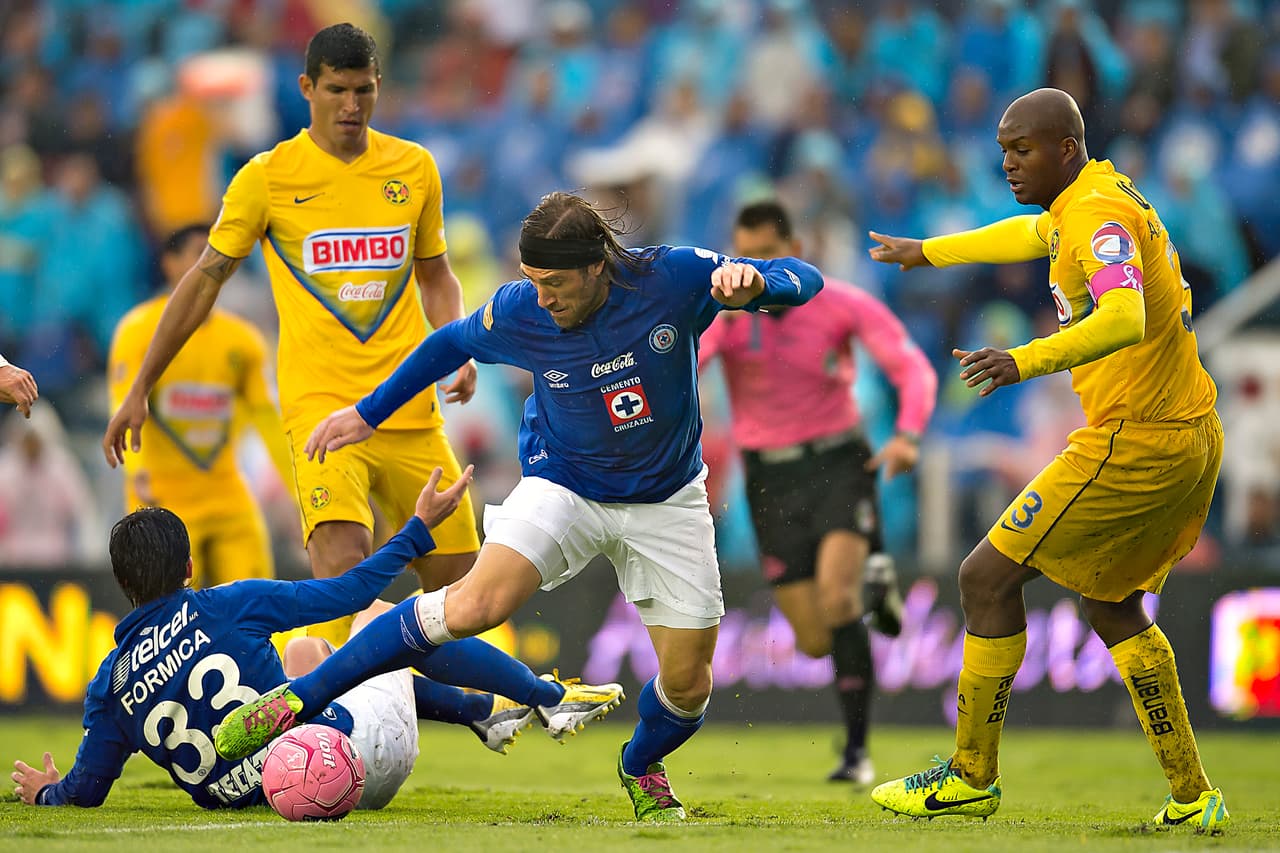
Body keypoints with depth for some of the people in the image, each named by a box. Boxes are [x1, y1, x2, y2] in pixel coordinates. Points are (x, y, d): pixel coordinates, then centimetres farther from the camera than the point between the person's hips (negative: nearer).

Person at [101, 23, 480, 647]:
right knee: (343, 561, -26)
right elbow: (205, 280, 7)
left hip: (411, 407, 4)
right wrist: (139, 391, 7)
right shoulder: (267, 177, 0)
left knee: (456, 578, 5)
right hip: (320, 403, -4)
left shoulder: (414, 168, 9)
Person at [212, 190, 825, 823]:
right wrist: (370, 412, 11)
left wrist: (753, 282, -38)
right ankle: (297, 700, -19)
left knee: (688, 684, 1)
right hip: (563, 482, -1)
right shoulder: (517, 312, -17)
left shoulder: (673, 277, -21)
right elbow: (451, 343, 5)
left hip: (665, 502, 1)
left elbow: (802, 279, -15)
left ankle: (641, 769, 37)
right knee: (475, 605, -26)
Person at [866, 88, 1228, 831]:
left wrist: (1027, 361, -48)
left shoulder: (1100, 214, -18)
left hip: (1134, 446, -10)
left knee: (989, 577, -3)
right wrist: (930, 252, 49)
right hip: (1192, 436, 10)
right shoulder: (1086, 202, 14)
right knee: (1110, 604, 21)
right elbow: (1034, 235, 37)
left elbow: (1124, 319, -35)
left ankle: (972, 776, 6)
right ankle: (1192, 797, 18)